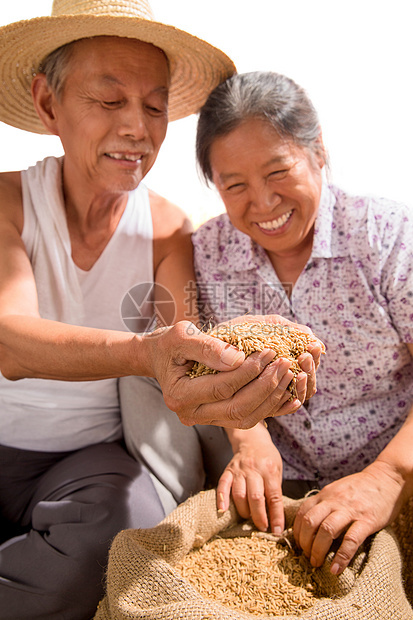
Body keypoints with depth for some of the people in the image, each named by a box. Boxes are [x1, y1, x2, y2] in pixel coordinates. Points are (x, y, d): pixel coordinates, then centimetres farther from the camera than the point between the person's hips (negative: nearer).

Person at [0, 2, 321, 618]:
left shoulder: (166, 230, -6)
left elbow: (190, 353, -15)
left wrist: (244, 372, -39)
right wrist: (143, 352, -46)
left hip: (93, 452, 1)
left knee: (127, 524, -29)